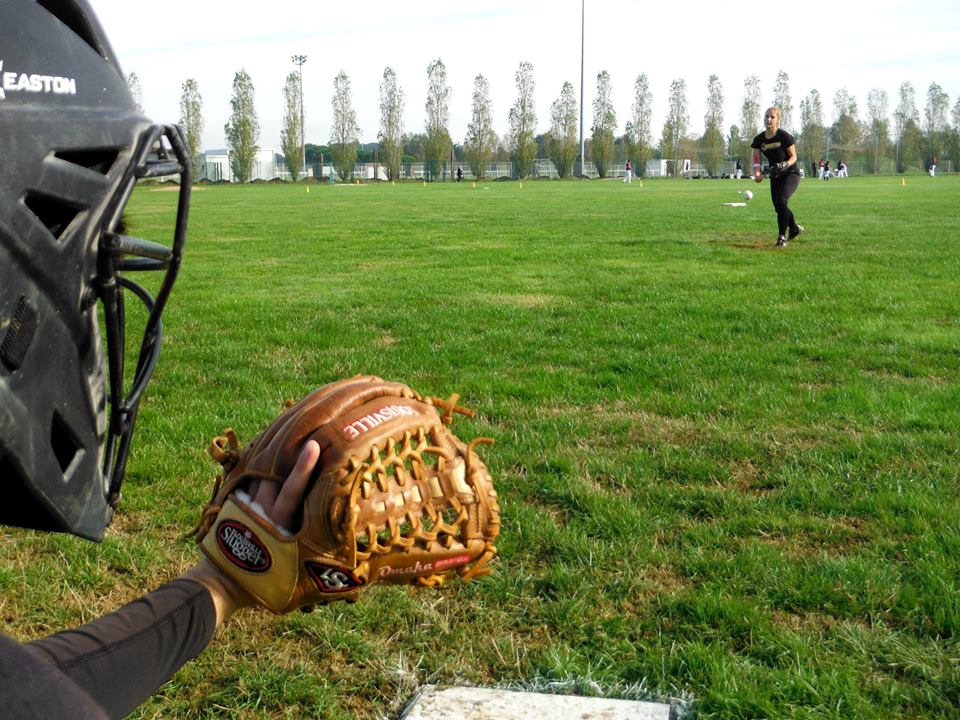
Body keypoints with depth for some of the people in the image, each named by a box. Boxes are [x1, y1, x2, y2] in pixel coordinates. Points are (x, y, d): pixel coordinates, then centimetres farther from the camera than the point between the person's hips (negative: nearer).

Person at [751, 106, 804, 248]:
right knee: (778, 207, 10)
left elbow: (793, 156, -11)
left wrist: (785, 165, -31)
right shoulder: (759, 139, -5)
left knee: (781, 201, -24)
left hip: (791, 173, -6)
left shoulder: (784, 136, -18)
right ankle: (795, 228, 37)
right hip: (775, 176, 6)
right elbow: (756, 159, -5)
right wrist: (757, 173, -25)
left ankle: (782, 236, -14)